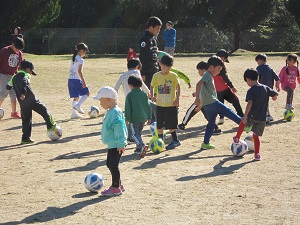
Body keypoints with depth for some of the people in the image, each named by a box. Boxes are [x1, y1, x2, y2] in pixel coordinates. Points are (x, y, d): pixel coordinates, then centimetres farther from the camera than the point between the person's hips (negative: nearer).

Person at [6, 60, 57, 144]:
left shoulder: (14, 77, 19)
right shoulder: (25, 75, -2)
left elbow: (8, 86, 28)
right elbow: (24, 83, -23)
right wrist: (23, 93, -37)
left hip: (22, 103, 6)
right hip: (31, 100, -6)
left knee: (26, 120, 11)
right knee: (44, 110, 9)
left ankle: (25, 138, 9)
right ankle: (51, 125, 8)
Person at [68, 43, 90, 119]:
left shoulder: (73, 58, 16)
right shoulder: (80, 59, -10)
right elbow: (79, 71, -19)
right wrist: (83, 81, -20)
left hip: (70, 79, 8)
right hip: (76, 80, -8)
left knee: (76, 97, 12)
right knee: (87, 93, 4)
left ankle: (74, 114, 8)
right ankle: (78, 105, -11)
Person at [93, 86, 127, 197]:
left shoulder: (115, 112, -20)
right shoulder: (110, 111, 13)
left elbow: (119, 128, -24)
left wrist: (121, 143, -26)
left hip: (116, 145, -11)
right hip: (112, 144, 11)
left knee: (113, 165, -5)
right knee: (110, 164, 17)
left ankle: (116, 188, 4)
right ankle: (118, 185, 27)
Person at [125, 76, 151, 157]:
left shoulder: (130, 95, -9)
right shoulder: (144, 94, 5)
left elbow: (128, 108, -10)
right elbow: (148, 106, 9)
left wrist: (127, 119, -7)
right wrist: (149, 117, 18)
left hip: (134, 118, -5)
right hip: (143, 118, 5)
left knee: (134, 134, 1)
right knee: (138, 132, 21)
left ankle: (142, 145, -22)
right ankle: (139, 149, 22)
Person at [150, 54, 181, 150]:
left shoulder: (173, 76, -5)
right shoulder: (156, 76, 0)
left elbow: (178, 87, 5)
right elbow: (152, 86, 11)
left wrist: (177, 99, -3)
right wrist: (152, 96, -4)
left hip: (171, 105, -3)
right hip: (160, 105, 3)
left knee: (170, 125, 0)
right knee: (159, 125, 7)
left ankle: (175, 140, 16)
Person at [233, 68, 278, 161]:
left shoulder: (251, 90, -13)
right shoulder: (266, 88, 4)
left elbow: (250, 103, -26)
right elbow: (276, 94, 13)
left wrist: (245, 115, -29)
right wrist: (274, 97, 37)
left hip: (252, 116, -4)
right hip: (262, 118, 4)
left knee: (243, 122, 29)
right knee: (256, 135, 15)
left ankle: (237, 138, 43)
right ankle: (257, 154, 6)